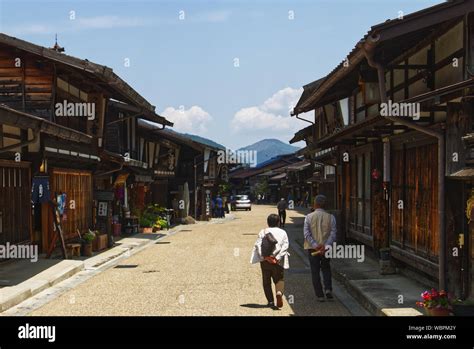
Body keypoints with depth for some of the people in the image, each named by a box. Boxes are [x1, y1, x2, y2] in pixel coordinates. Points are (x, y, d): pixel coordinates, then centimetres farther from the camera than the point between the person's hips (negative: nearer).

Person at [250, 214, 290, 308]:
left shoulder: (263, 232, 4)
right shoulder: (283, 233, 5)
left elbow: (258, 245, -8)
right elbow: (285, 246, -6)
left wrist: (264, 257, -13)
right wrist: (277, 258, -11)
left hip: (265, 260, 0)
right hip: (278, 261, 0)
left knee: (266, 281, 12)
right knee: (279, 279, 13)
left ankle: (270, 301, 11)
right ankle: (279, 292, -16)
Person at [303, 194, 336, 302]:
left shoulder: (309, 217, -4)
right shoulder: (330, 217, -2)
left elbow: (306, 234, -12)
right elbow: (333, 234, -10)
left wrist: (315, 245, -16)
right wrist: (325, 246, -15)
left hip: (312, 248, -1)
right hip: (326, 248, 1)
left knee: (315, 271, 8)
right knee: (326, 268, 21)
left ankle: (320, 295, 8)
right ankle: (328, 289, 1)